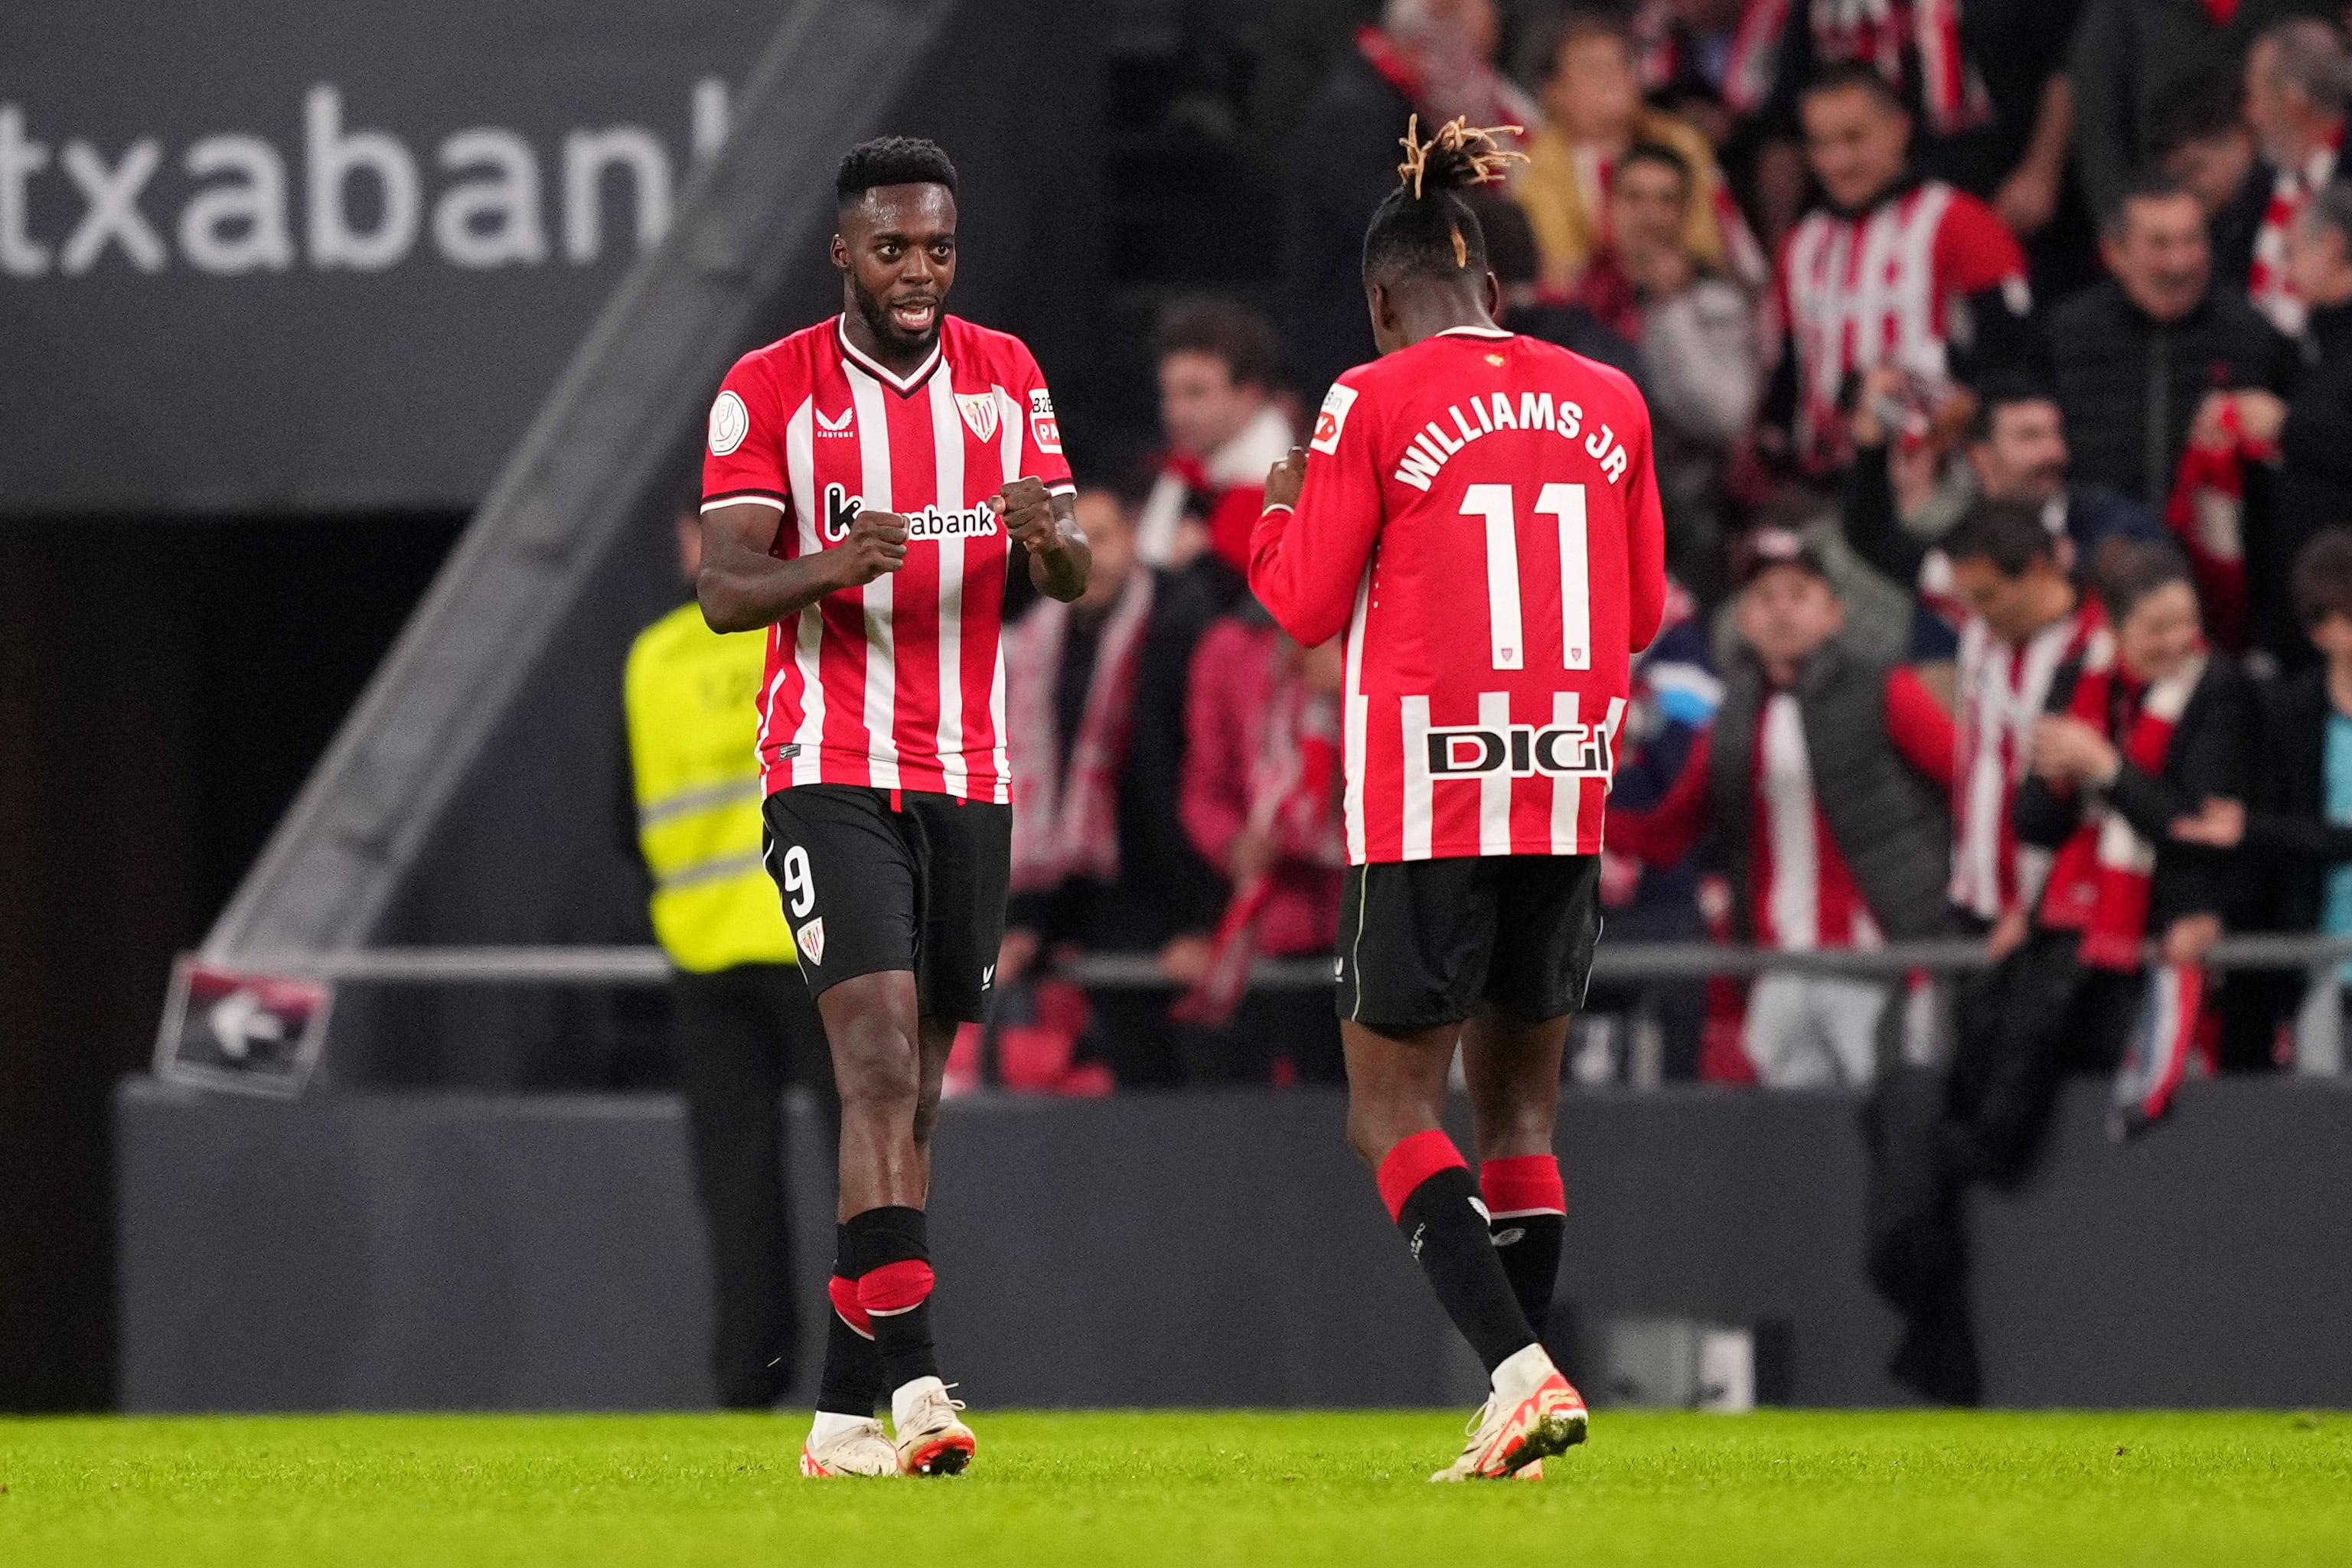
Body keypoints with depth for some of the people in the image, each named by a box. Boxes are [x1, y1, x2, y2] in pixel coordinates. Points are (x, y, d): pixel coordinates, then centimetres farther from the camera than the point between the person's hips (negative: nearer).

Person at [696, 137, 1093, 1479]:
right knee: (882, 1065, -19)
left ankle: (845, 1415, 10)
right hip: (833, 774, -4)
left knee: (913, 1096, 6)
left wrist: (1052, 538, -17)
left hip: (971, 778, 4)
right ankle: (914, 1381, -27)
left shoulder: (1005, 376, 10)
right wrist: (834, 564, -26)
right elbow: (722, 590, -6)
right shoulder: (771, 390, -2)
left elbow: (1077, 581, 7)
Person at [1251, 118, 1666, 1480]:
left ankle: (1523, 1372, -18)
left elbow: (1310, 606, -1)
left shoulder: (1374, 403, -5)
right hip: (1567, 799, 5)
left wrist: (1277, 514, 18)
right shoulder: (1606, 402, 7)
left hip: (1426, 805, -5)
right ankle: (1518, 1419, 8)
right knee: (1521, 1109, 13)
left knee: (1395, 1114, 0)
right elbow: (1643, 613, 13)